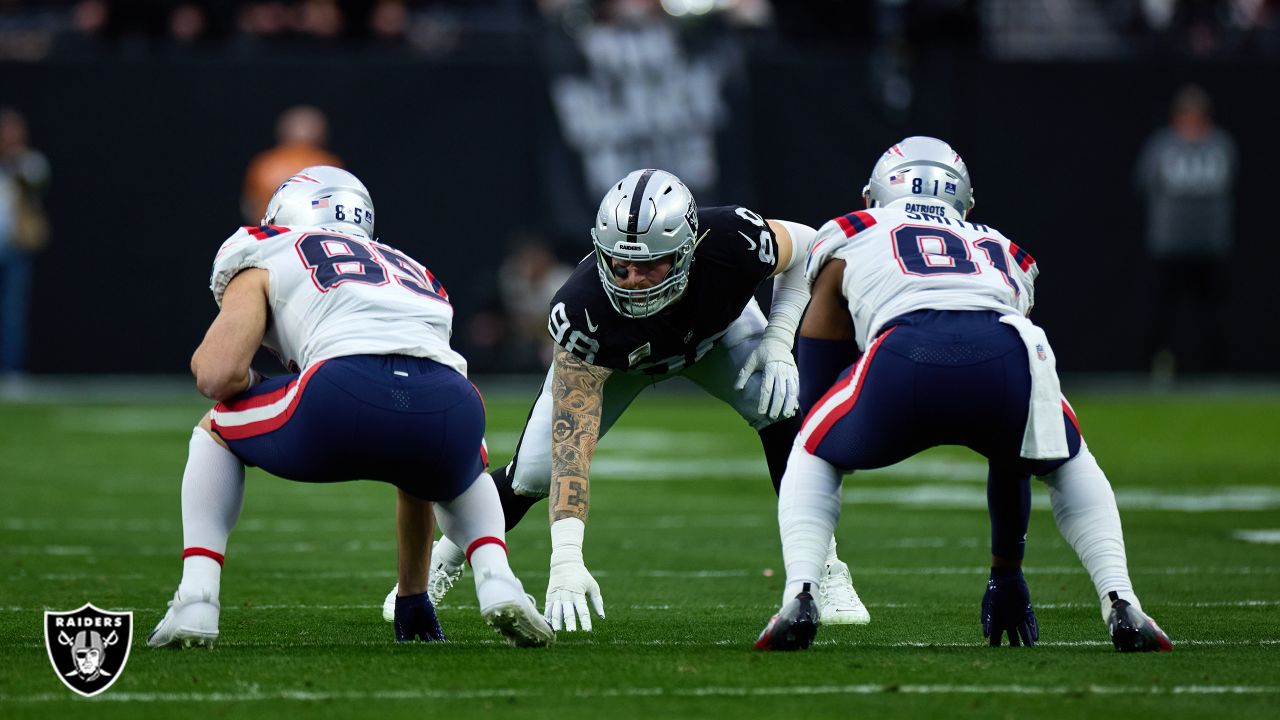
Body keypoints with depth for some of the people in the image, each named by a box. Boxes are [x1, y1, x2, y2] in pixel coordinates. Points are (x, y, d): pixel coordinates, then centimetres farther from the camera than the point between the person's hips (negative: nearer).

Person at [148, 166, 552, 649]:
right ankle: (497, 583, 12)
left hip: (347, 397, -4)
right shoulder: (412, 272, 41)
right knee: (461, 476, 42)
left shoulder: (266, 260, 26)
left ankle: (195, 604, 11)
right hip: (449, 407, 4)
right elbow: (419, 469, 46)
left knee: (215, 432, 28)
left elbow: (219, 376, 7)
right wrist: (414, 596, 53)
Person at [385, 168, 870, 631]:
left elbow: (803, 244, -15)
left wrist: (778, 341, -27)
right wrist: (565, 561, -55)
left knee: (784, 414, -24)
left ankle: (824, 573, -8)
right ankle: (441, 567, 21)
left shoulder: (735, 243, -42)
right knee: (532, 473, -9)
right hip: (605, 353, -1)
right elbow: (572, 446, -45)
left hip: (716, 329, 1)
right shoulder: (583, 314, -45)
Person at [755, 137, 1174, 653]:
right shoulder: (1001, 253, 41)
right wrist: (1007, 571, 51)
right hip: (1009, 355, 2)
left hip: (904, 359, -2)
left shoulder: (848, 239, 33)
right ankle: (1120, 605, 16)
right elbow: (1014, 452, 44)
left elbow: (816, 383, 33)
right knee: (1068, 466, 36)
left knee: (813, 459, 29)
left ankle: (799, 596, 5)